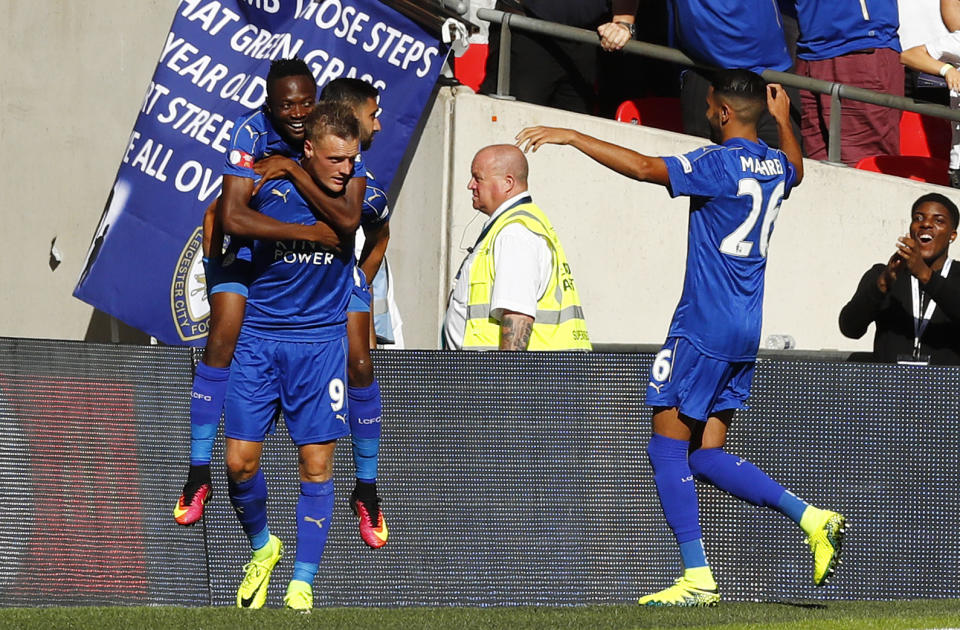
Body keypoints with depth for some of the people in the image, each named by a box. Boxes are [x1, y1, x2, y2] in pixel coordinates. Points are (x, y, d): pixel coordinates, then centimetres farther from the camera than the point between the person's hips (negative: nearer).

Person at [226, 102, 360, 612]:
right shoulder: (267, 186, -12)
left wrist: (359, 287, 5)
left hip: (320, 342, 1)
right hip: (257, 336, 0)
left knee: (317, 465, -3)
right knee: (240, 460, -4)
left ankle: (301, 584, 5)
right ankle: (262, 547, 24)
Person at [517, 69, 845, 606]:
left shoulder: (721, 163, -14)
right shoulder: (775, 166, 11)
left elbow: (647, 168, -26)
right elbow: (796, 169, 38)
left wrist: (571, 137, -21)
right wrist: (783, 118, 49)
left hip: (703, 329, -8)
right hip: (744, 334, 8)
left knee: (668, 448, -2)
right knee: (707, 456, 12)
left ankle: (698, 578, -5)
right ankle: (813, 519, 0)